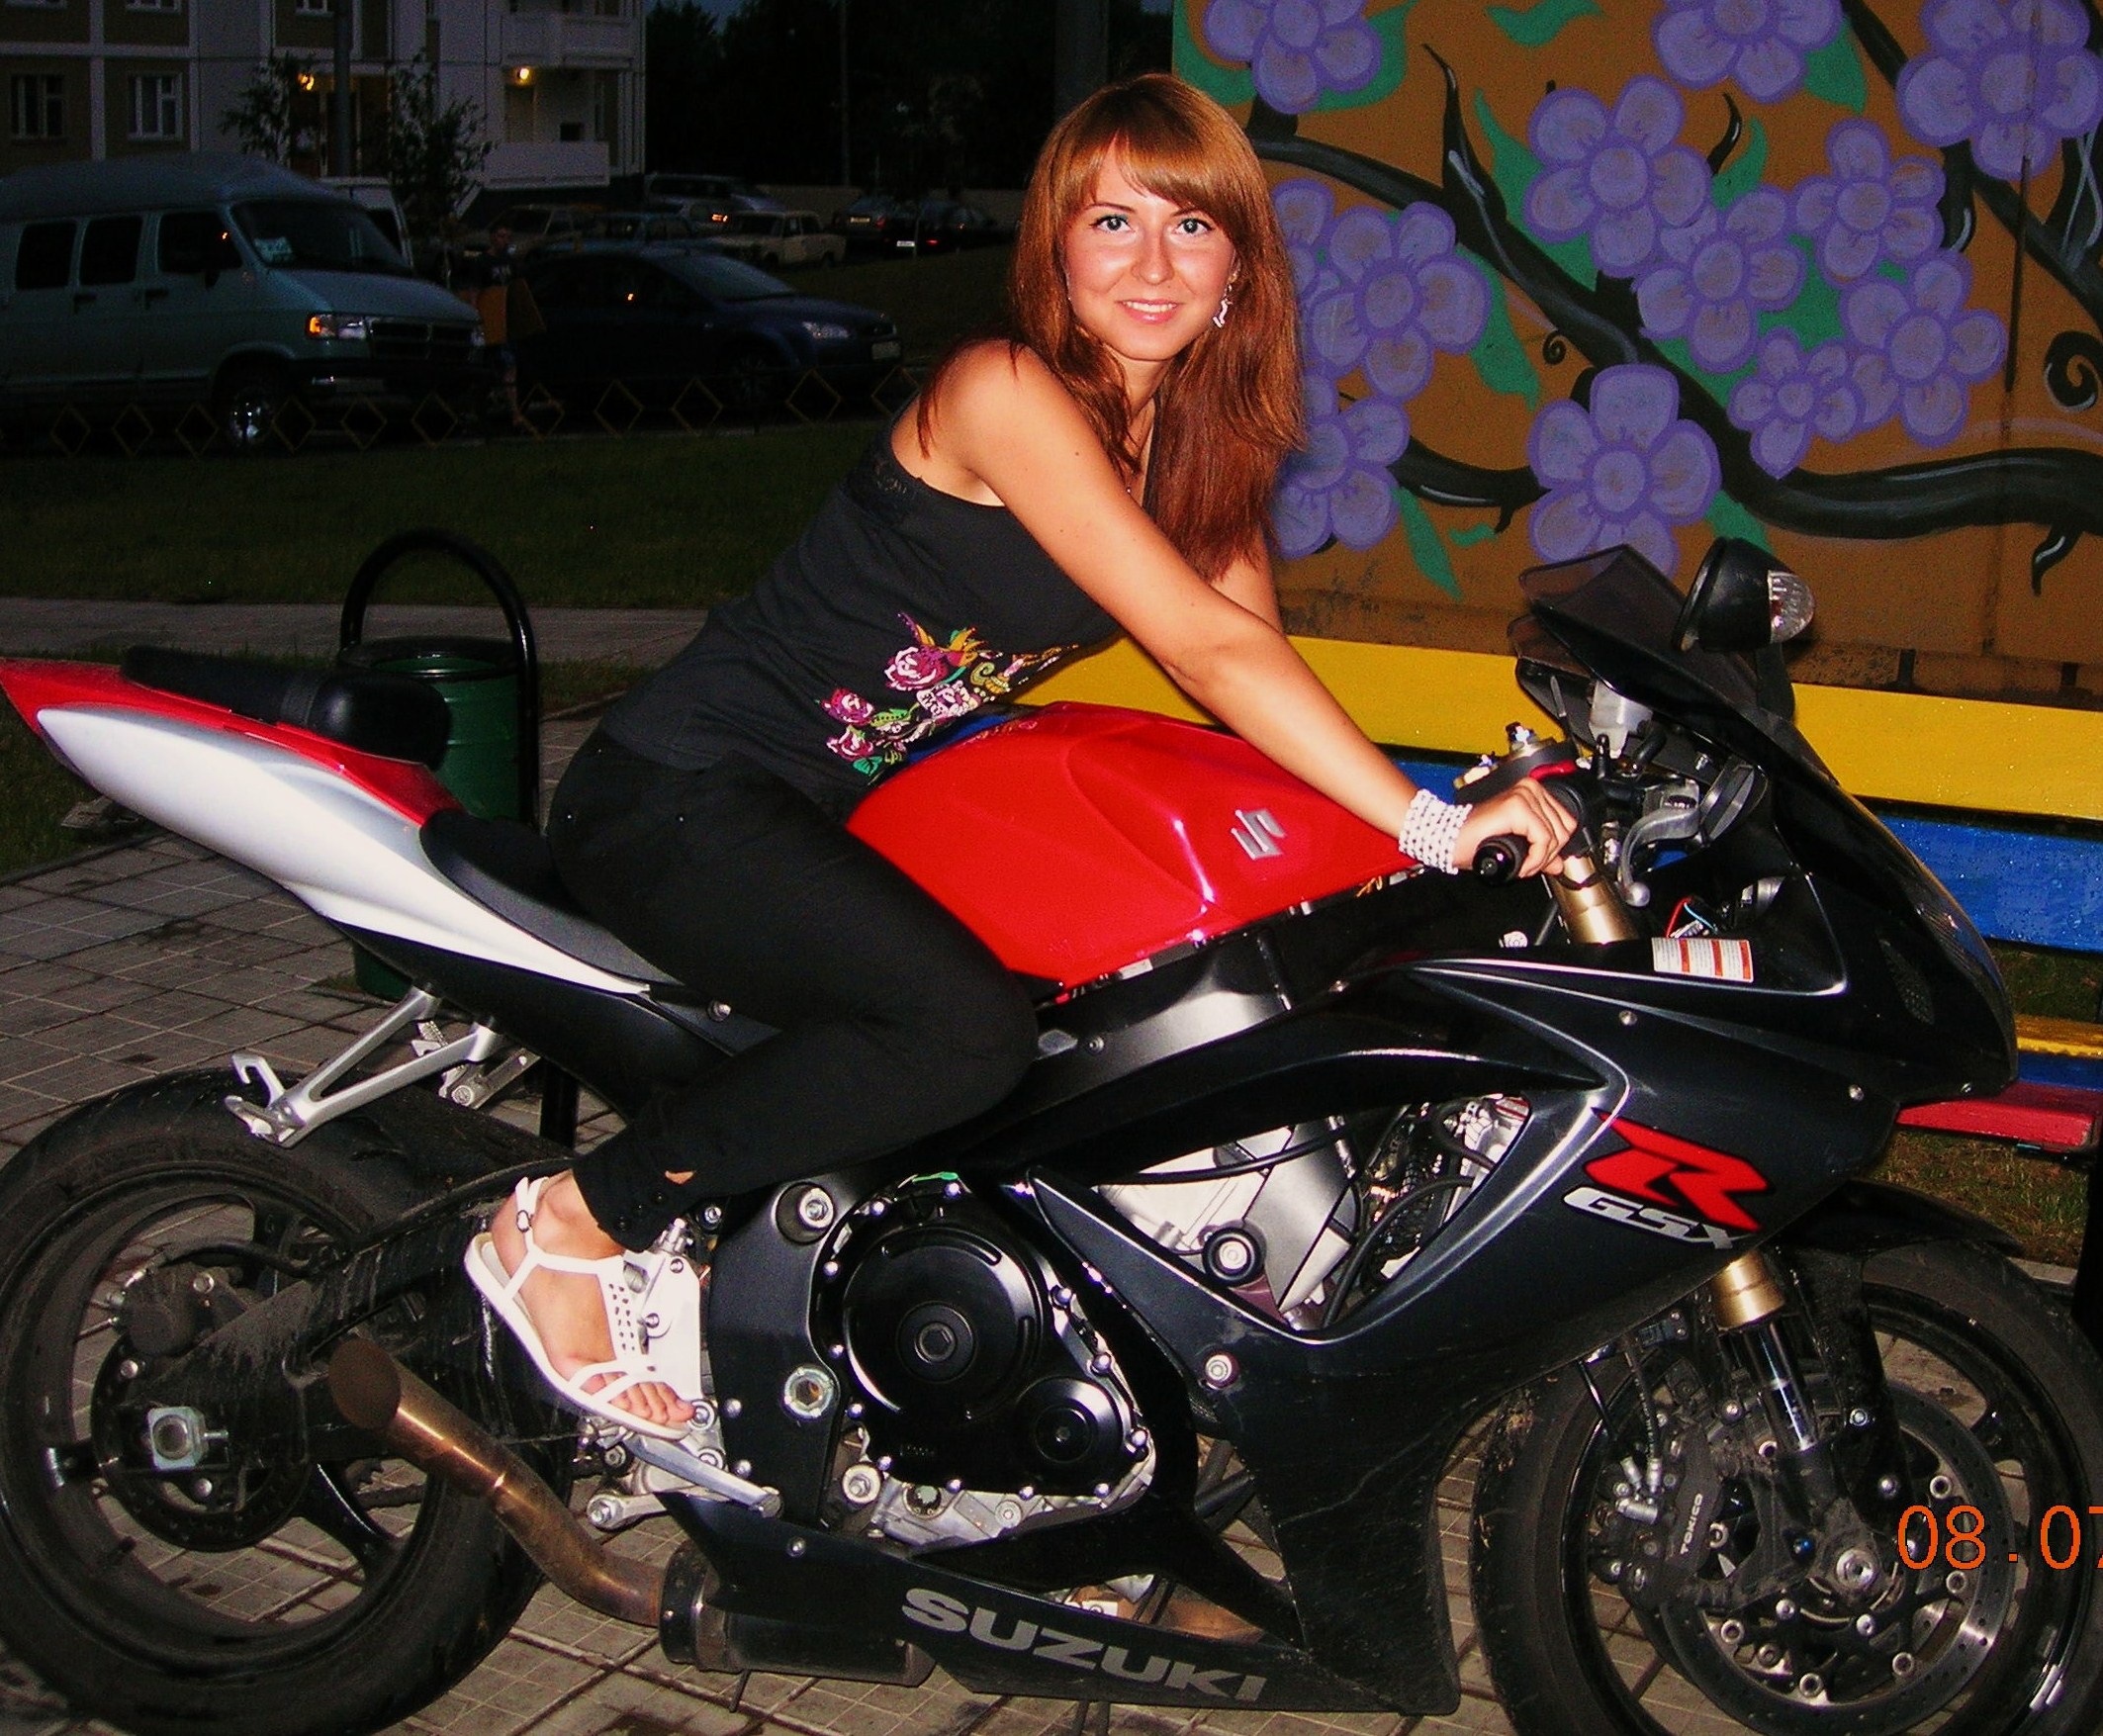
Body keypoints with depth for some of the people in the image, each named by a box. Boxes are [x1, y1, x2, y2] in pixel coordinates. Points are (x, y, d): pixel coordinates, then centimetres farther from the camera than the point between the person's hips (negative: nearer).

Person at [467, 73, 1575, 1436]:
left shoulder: (1203, 439, 6)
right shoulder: (1005, 392, -20)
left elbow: (1248, 669, 0)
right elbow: (1207, 648, -27)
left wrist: (1459, 788, -14)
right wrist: (1430, 826, -31)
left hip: (858, 808, 9)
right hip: (684, 795, -9)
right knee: (971, 1029, -30)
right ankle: (577, 1222, -12)